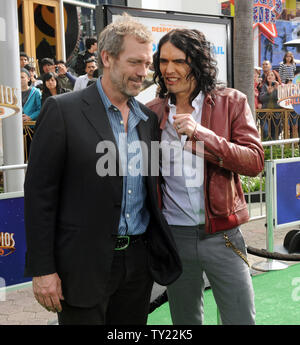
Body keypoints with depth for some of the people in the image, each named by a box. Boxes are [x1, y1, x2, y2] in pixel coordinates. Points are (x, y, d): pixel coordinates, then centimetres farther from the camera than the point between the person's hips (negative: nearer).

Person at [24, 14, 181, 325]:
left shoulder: (148, 118, 9)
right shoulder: (62, 110, -8)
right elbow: (39, 192, -9)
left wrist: (161, 250, 10)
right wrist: (42, 269, -11)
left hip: (139, 260, 5)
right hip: (85, 262, -5)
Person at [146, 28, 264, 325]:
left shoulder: (231, 102, -4)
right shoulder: (153, 112, 3)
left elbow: (254, 162, -12)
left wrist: (201, 134, -23)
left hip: (221, 234, -2)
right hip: (173, 235, 2)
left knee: (241, 318, 5)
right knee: (184, 321, 17)